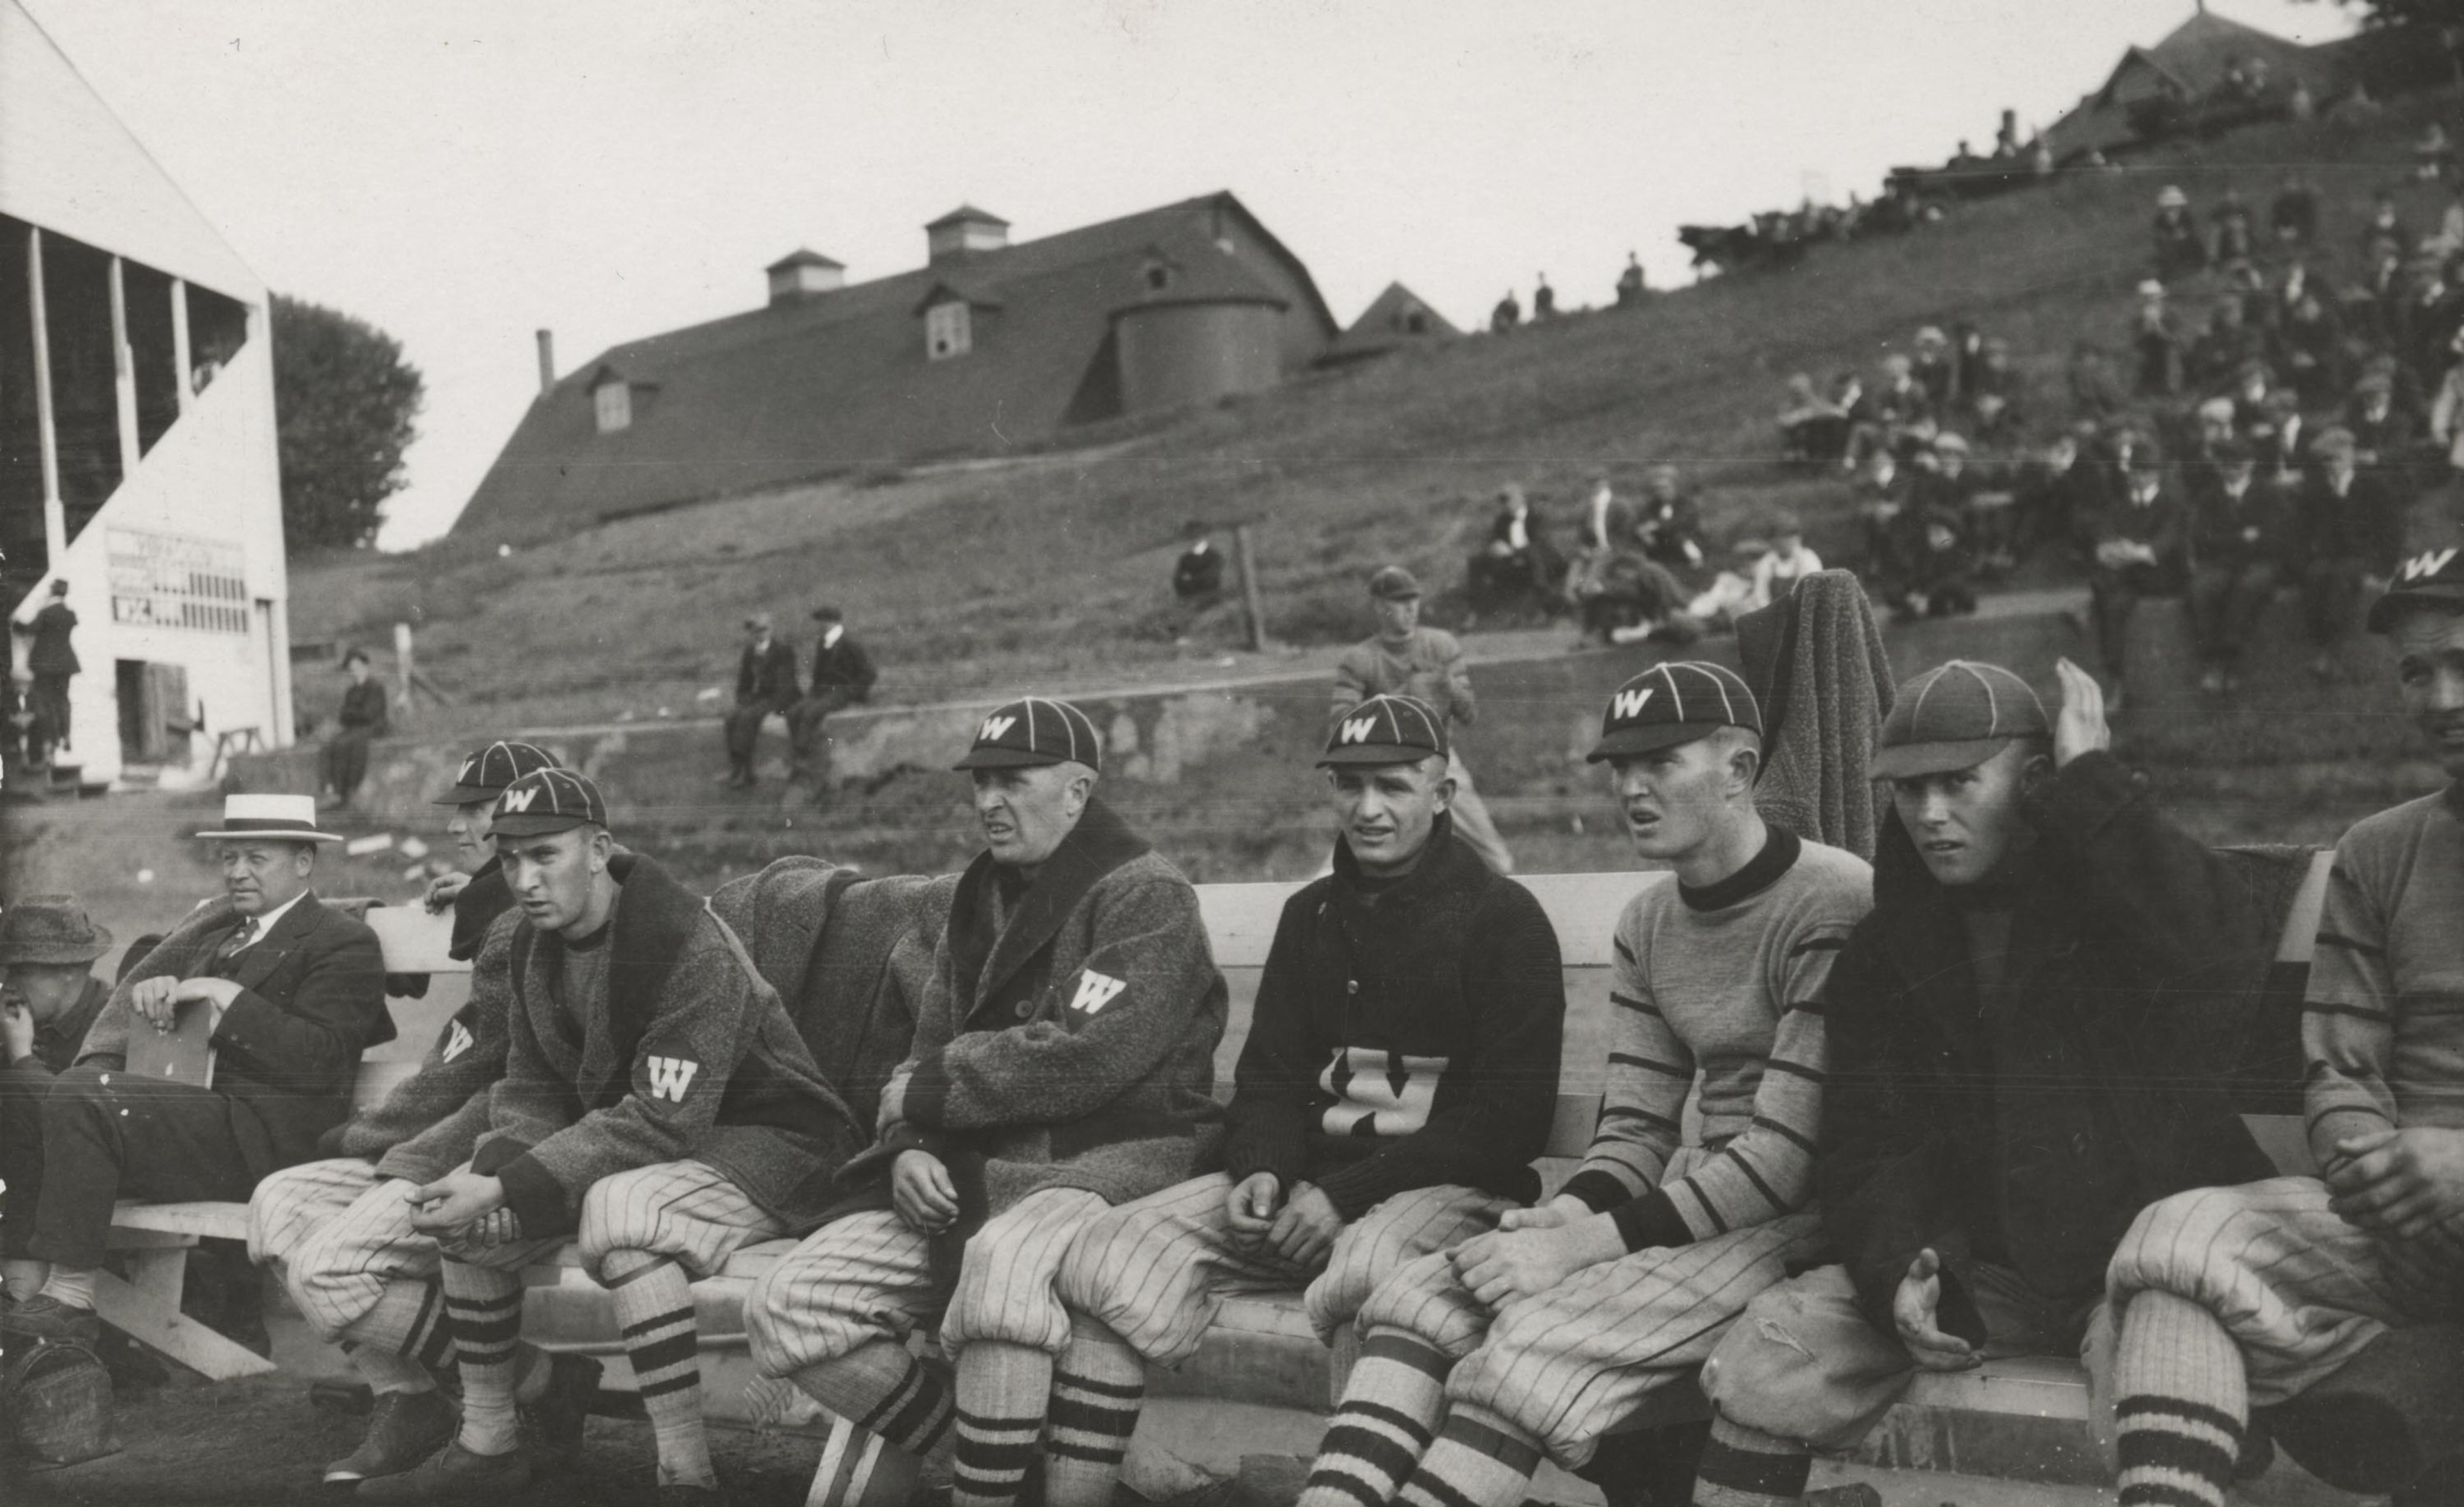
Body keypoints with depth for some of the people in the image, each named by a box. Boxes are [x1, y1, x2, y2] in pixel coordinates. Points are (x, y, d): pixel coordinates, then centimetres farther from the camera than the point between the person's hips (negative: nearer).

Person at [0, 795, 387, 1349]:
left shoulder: (346, 944, -2)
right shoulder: (212, 921, 24)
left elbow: (317, 1063, -13)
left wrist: (226, 996, -14)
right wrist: (152, 989, -6)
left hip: (258, 1137, -8)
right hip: (187, 1108, 8)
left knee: (79, 1095, -24)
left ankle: (70, 1297, -19)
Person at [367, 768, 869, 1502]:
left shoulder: (687, 942, -25)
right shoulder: (532, 946, 3)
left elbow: (663, 1121, -29)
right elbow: (532, 1091, 7)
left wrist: (506, 1189, -28)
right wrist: (487, 1171, -15)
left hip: (767, 1140, -9)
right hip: (624, 1138, 9)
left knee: (617, 1210, -35)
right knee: (464, 1210, -1)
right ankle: (486, 1445, 16)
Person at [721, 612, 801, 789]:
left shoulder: (782, 650, -10)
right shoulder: (750, 651, 11)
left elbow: (785, 685, -16)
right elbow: (744, 684, 16)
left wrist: (767, 708, -23)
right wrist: (743, 705, -2)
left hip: (778, 700, -6)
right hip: (757, 699, 6)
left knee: (748, 717, -31)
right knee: (732, 718, -21)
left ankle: (738, 770, -30)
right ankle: (746, 775, -24)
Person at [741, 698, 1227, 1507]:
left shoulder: (1146, 895, -5)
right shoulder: (981, 903, 19)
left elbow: (1087, 1057, -18)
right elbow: (925, 1058, 18)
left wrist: (929, 1089, -8)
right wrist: (909, 1145, -4)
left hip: (1117, 1157, -7)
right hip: (973, 1169, 7)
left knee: (1003, 1261, -40)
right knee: (785, 1304, -9)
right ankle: (922, 1425, 12)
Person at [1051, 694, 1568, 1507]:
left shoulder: (1502, 916, -2)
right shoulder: (1310, 914, 18)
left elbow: (1509, 1115, -8)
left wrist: (1347, 1194, -15)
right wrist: (1260, 1171, -6)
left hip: (1452, 1186, -5)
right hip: (1308, 1181, 6)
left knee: (1367, 1273, -39)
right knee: (1111, 1253, -14)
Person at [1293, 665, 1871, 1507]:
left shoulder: (1835, 906, -14)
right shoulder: (1647, 926, 12)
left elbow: (1790, 1151, -19)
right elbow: (1633, 1132, 9)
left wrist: (1593, 1242, -19)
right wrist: (1564, 1215, -13)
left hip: (1802, 1220, -7)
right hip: (1697, 1202, 7)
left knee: (1538, 1337, -28)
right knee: (1424, 1294, -13)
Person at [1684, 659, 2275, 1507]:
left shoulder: (2121, 895, -6)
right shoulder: (1883, 951, 7)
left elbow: (2230, 959, -31)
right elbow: (1863, 1145, 7)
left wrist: (2091, 786, -24)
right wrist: (1895, 1270, -14)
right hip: (1977, 1267, 4)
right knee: (1764, 1356, -11)